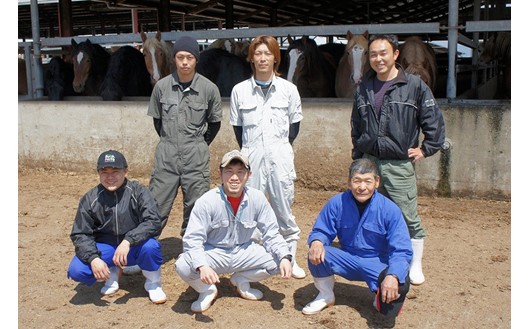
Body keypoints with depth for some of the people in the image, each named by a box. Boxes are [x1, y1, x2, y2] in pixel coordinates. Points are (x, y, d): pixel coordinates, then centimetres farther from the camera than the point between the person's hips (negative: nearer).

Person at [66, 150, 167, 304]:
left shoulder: (138, 192, -14)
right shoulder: (90, 199, -8)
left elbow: (153, 221, -24)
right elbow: (80, 234, -6)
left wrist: (128, 241, -38)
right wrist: (93, 258, -24)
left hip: (134, 249, -2)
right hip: (105, 249, 2)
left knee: (150, 245, -35)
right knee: (76, 270, -23)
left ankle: (153, 283, -3)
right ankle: (112, 274, 10)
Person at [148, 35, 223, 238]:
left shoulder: (209, 89, -5)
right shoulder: (162, 86, -2)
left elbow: (215, 122, 8)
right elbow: (157, 119, 11)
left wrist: (200, 145, 7)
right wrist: (169, 142, 11)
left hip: (196, 158, 0)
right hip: (166, 156, 1)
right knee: (155, 207, 5)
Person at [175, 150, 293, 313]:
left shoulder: (257, 198, -11)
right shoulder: (206, 201, -19)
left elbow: (271, 234, -6)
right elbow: (193, 239, -22)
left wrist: (284, 257, -24)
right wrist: (202, 266, -41)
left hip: (244, 253, 3)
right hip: (213, 254, -3)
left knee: (279, 260, -17)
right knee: (183, 266, -31)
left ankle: (241, 280, 11)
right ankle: (207, 290, 4)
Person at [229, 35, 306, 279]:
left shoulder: (288, 89, 2)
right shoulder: (240, 90, 3)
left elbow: (294, 124, 10)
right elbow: (237, 126, 10)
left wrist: (281, 147, 7)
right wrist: (248, 151, 7)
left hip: (280, 156, 0)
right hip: (251, 156, 0)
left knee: (284, 210, 5)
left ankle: (290, 259, 17)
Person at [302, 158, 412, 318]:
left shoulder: (390, 210, -17)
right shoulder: (337, 203, -10)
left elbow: (402, 251, -19)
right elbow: (321, 231, -1)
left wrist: (393, 276, -38)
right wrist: (316, 241, -27)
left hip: (378, 264, -2)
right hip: (347, 260, 2)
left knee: (400, 283, -32)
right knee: (316, 254, -24)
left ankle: (381, 298, 8)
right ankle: (326, 296, 6)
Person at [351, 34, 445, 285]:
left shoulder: (414, 85, -3)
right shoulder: (363, 89, 11)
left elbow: (435, 121, 1)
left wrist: (426, 150, -1)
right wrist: (357, 157, 18)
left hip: (399, 165, -4)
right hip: (369, 163, 4)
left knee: (408, 217, -1)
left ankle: (415, 266, 16)